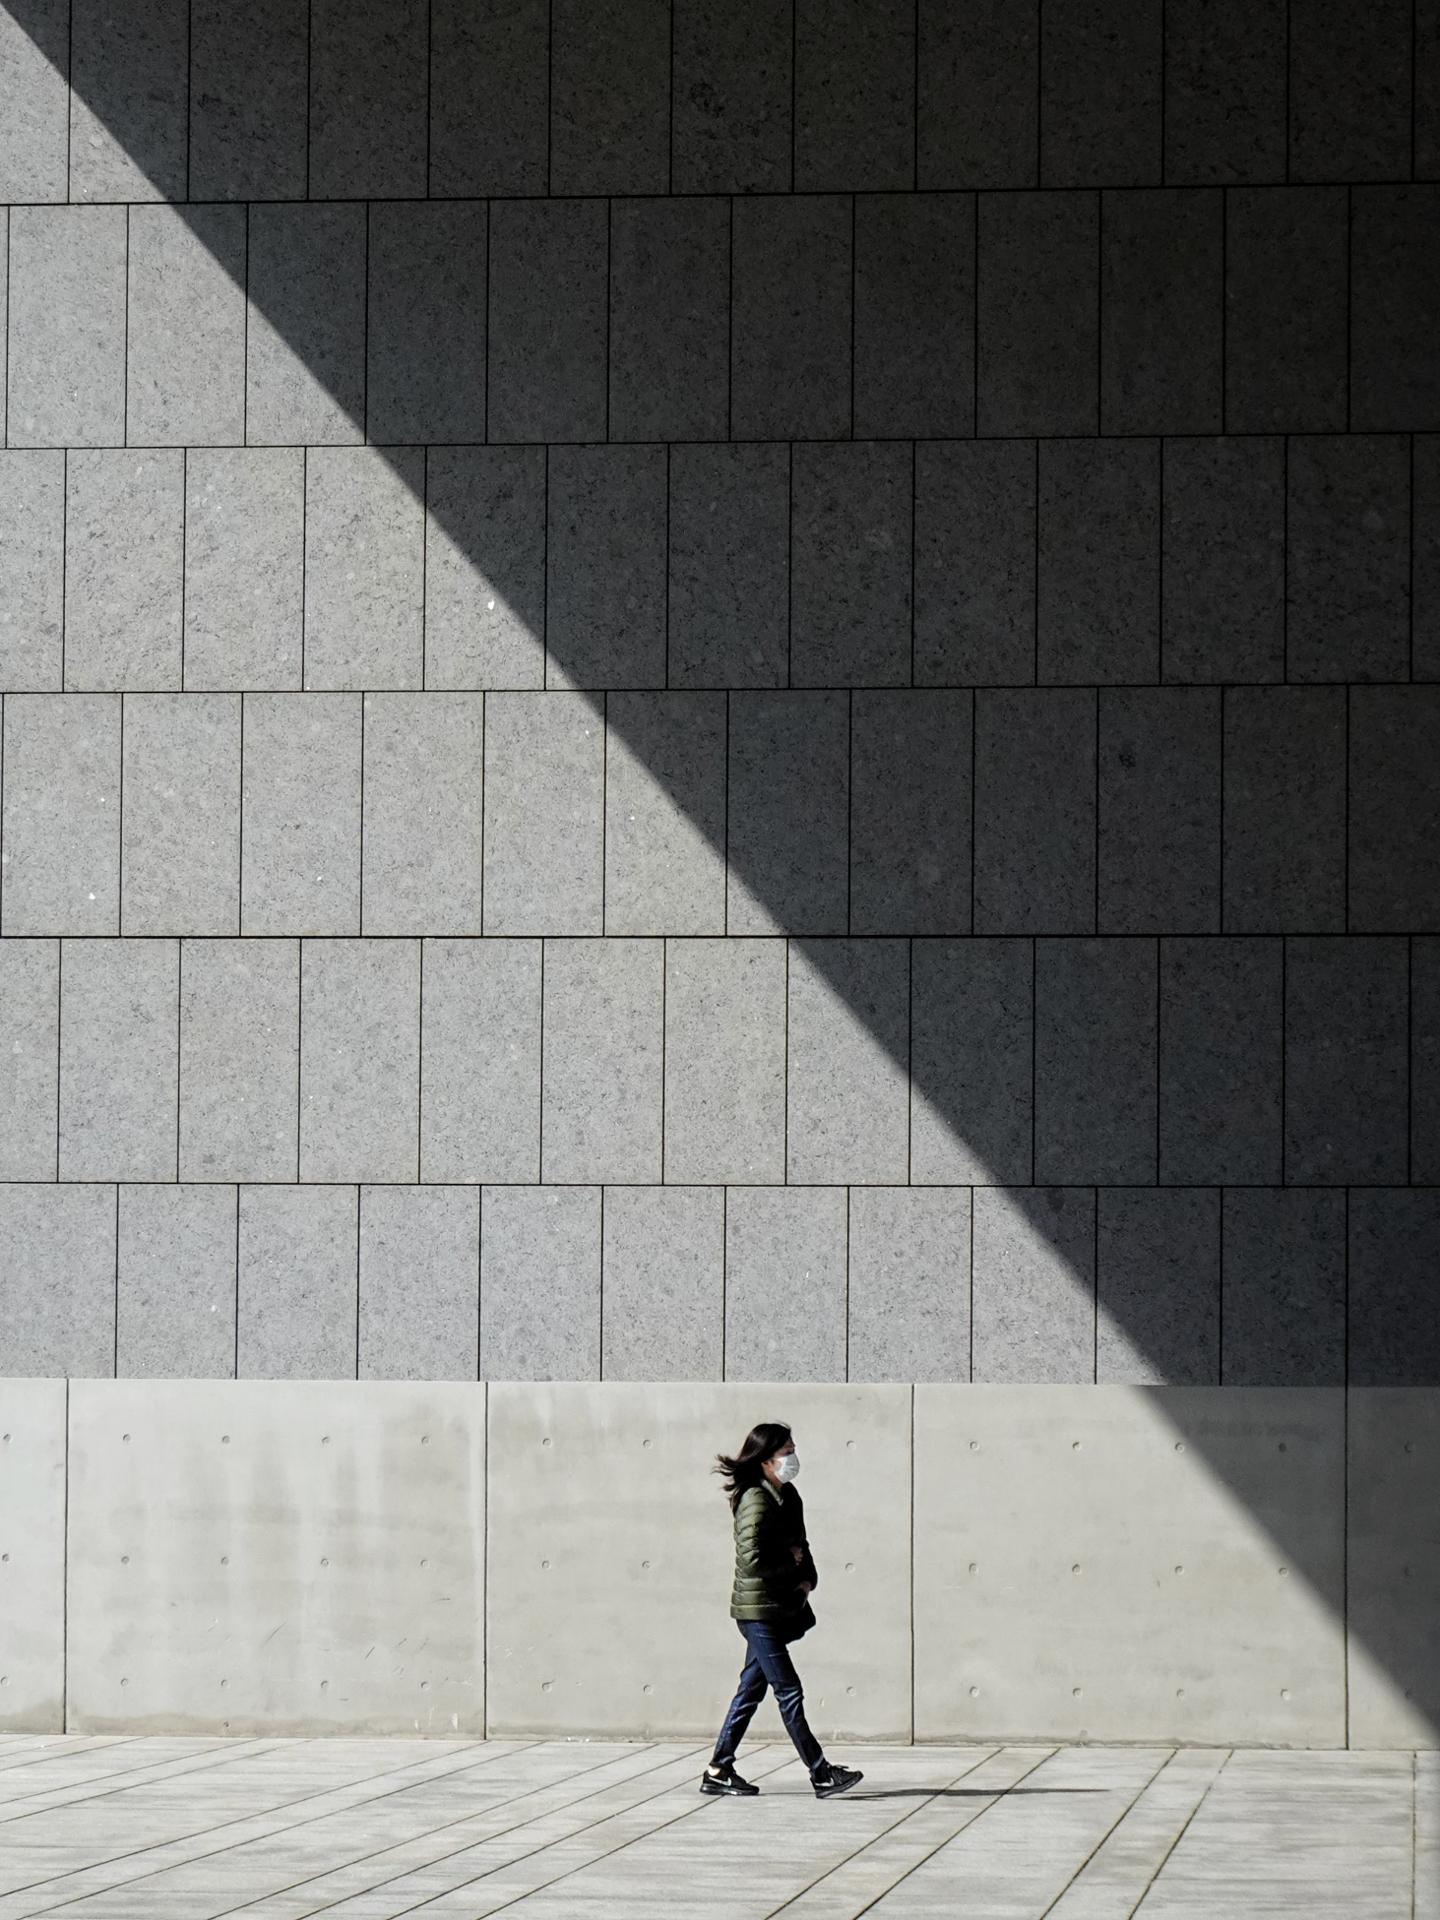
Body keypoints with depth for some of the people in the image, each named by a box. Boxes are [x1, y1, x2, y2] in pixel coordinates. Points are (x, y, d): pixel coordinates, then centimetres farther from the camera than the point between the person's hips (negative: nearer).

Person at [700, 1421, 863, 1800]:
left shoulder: (788, 1496, 11)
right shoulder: (755, 1501, -17)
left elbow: (800, 1545, 19)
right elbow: (753, 1560, -25)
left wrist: (807, 1578, 1)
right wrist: (790, 1562, -10)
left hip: (782, 1607, 9)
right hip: (758, 1609, -9)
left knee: (751, 1689, 12)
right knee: (789, 1691, -6)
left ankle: (718, 1771, 17)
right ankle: (821, 1775, -4)